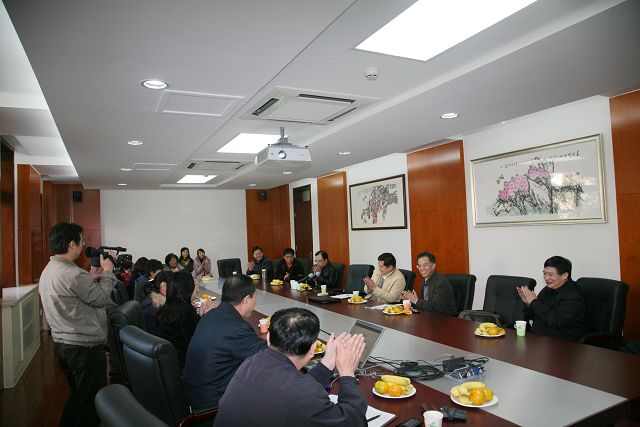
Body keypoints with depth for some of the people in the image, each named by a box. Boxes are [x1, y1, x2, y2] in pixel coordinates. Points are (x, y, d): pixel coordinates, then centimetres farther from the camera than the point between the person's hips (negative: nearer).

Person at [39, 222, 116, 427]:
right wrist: (107, 271, -5)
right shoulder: (73, 274, -24)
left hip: (61, 343, 10)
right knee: (93, 402, 5)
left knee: (77, 394, 25)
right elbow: (101, 298, -17)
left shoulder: (47, 271, 9)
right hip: (85, 346, -10)